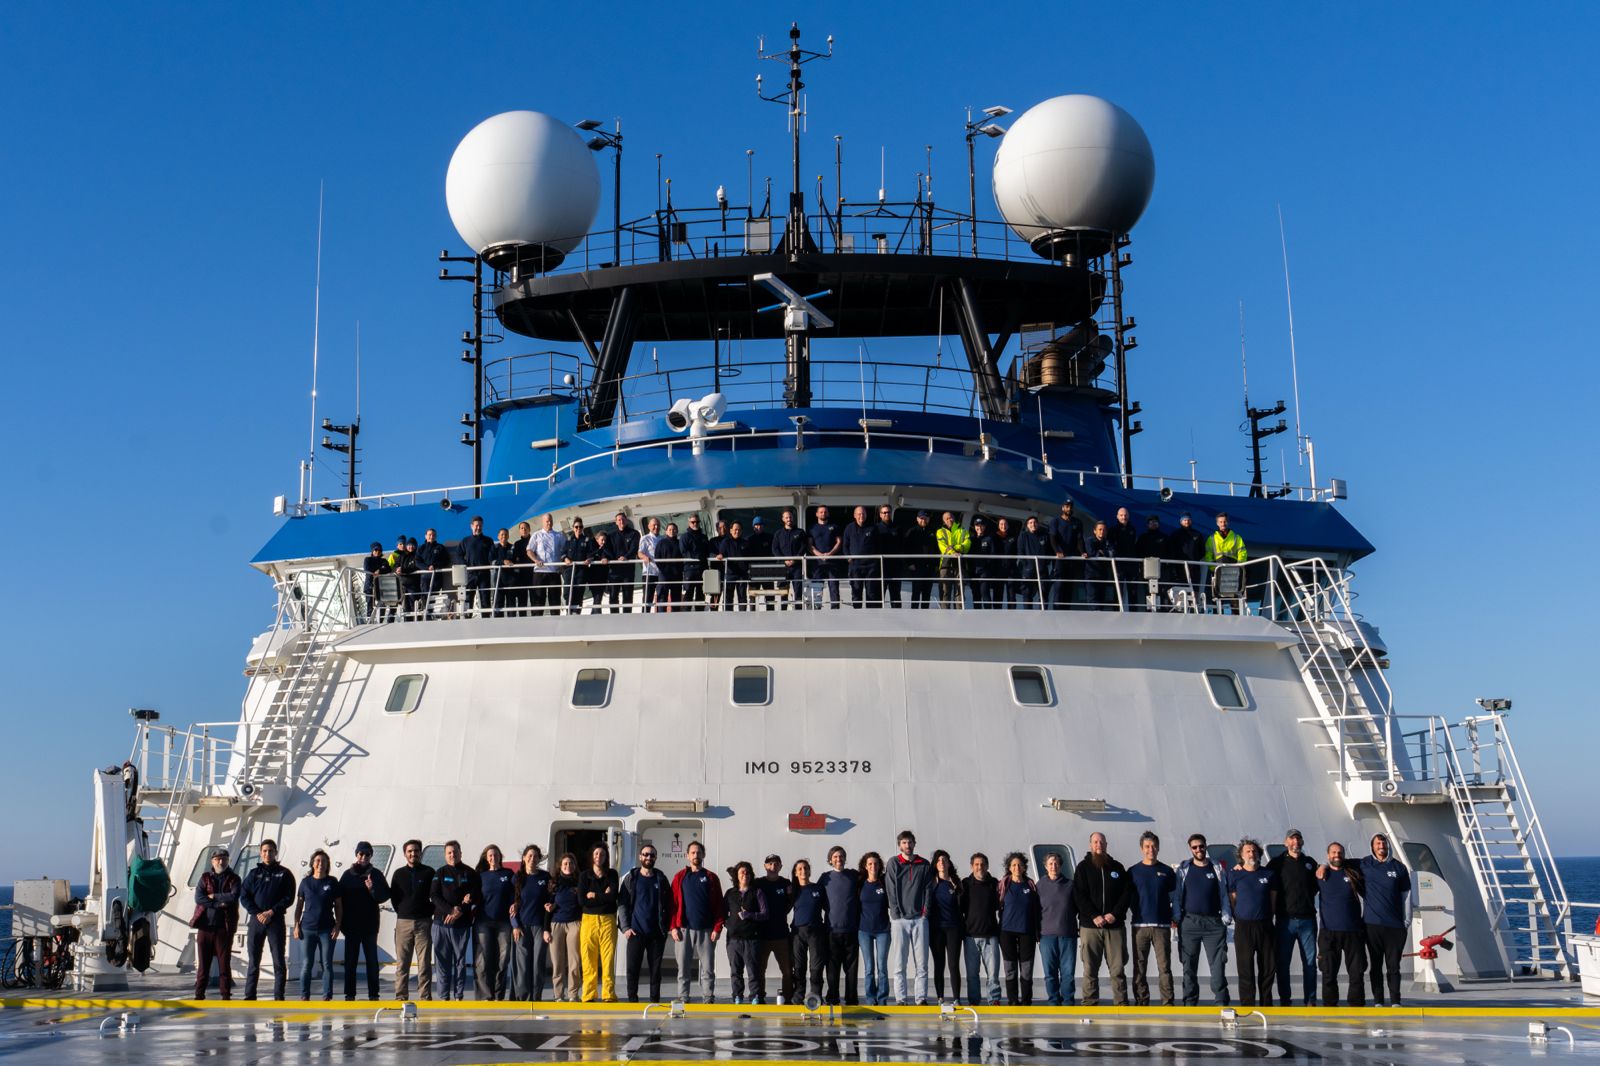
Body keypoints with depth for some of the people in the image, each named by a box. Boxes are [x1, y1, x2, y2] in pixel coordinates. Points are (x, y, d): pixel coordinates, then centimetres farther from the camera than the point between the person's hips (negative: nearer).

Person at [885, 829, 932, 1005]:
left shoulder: (924, 865, 11)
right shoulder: (894, 864, 6)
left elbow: (928, 889, 8)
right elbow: (891, 891, 0)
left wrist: (925, 911, -3)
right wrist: (896, 913, -7)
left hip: (920, 918, 1)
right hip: (899, 918, -1)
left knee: (922, 962, -1)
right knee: (899, 963, -2)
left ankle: (922, 998, 2)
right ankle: (901, 999, -1)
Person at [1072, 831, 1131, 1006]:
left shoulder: (1117, 867, 12)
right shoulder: (1083, 867, 6)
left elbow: (1127, 893, 7)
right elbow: (1079, 895, -2)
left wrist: (1115, 914, -7)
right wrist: (1094, 916, -12)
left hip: (1115, 924, 1)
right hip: (1089, 926, -1)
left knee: (1118, 967, -1)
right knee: (1089, 968, 0)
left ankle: (1122, 1003, 3)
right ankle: (1089, 1004, 4)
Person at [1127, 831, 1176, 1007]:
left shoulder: (1167, 871, 9)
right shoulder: (1133, 871, 8)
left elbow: (1175, 896, 14)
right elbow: (1127, 898, 12)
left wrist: (1174, 916, 8)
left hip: (1162, 926, 0)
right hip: (1140, 926, 0)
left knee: (1164, 967, -3)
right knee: (1139, 968, 2)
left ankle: (1167, 1003, -1)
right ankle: (1141, 1002, 8)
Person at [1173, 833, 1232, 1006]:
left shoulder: (1218, 869, 9)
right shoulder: (1183, 869, 7)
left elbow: (1225, 895, 8)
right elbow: (1176, 895, 6)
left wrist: (1226, 919, 0)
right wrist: (1176, 918, -3)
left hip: (1214, 922, 0)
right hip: (1189, 922, 0)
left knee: (1218, 965, -6)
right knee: (1189, 967, 4)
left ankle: (1221, 1003, -4)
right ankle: (1190, 1003, 9)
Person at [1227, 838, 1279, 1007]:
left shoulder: (1269, 875, 9)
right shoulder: (1234, 875, 3)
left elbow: (1273, 900, 13)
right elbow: (1232, 900, 6)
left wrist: (1267, 916, 8)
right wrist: (1240, 918, 3)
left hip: (1265, 925, 2)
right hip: (1243, 926, -2)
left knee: (1268, 967, 5)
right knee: (1246, 968, -3)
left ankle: (1266, 1004, 16)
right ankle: (1247, 1006, 2)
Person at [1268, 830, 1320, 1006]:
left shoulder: (1310, 862, 13)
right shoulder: (1278, 862, 3)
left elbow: (1316, 886, 22)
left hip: (1307, 919, 3)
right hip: (1286, 919, -2)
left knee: (1310, 961, 4)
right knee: (1282, 962, 0)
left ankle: (1310, 1000, 11)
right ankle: (1284, 1001, 8)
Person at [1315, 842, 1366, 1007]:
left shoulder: (1353, 874, 8)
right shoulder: (1320, 874, 7)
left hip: (1353, 931, 1)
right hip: (1329, 932, -1)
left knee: (1357, 972, 0)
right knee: (1329, 973, 1)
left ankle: (1357, 1005, 6)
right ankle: (1329, 1006, 7)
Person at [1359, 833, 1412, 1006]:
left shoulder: (1399, 867, 5)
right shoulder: (1364, 865, 4)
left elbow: (1406, 895, 7)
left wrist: (1407, 921, 4)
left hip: (1395, 925, 0)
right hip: (1372, 924, 0)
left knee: (1393, 966, 2)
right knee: (1375, 965, 4)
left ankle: (1395, 1001, 7)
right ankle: (1378, 1001, 10)